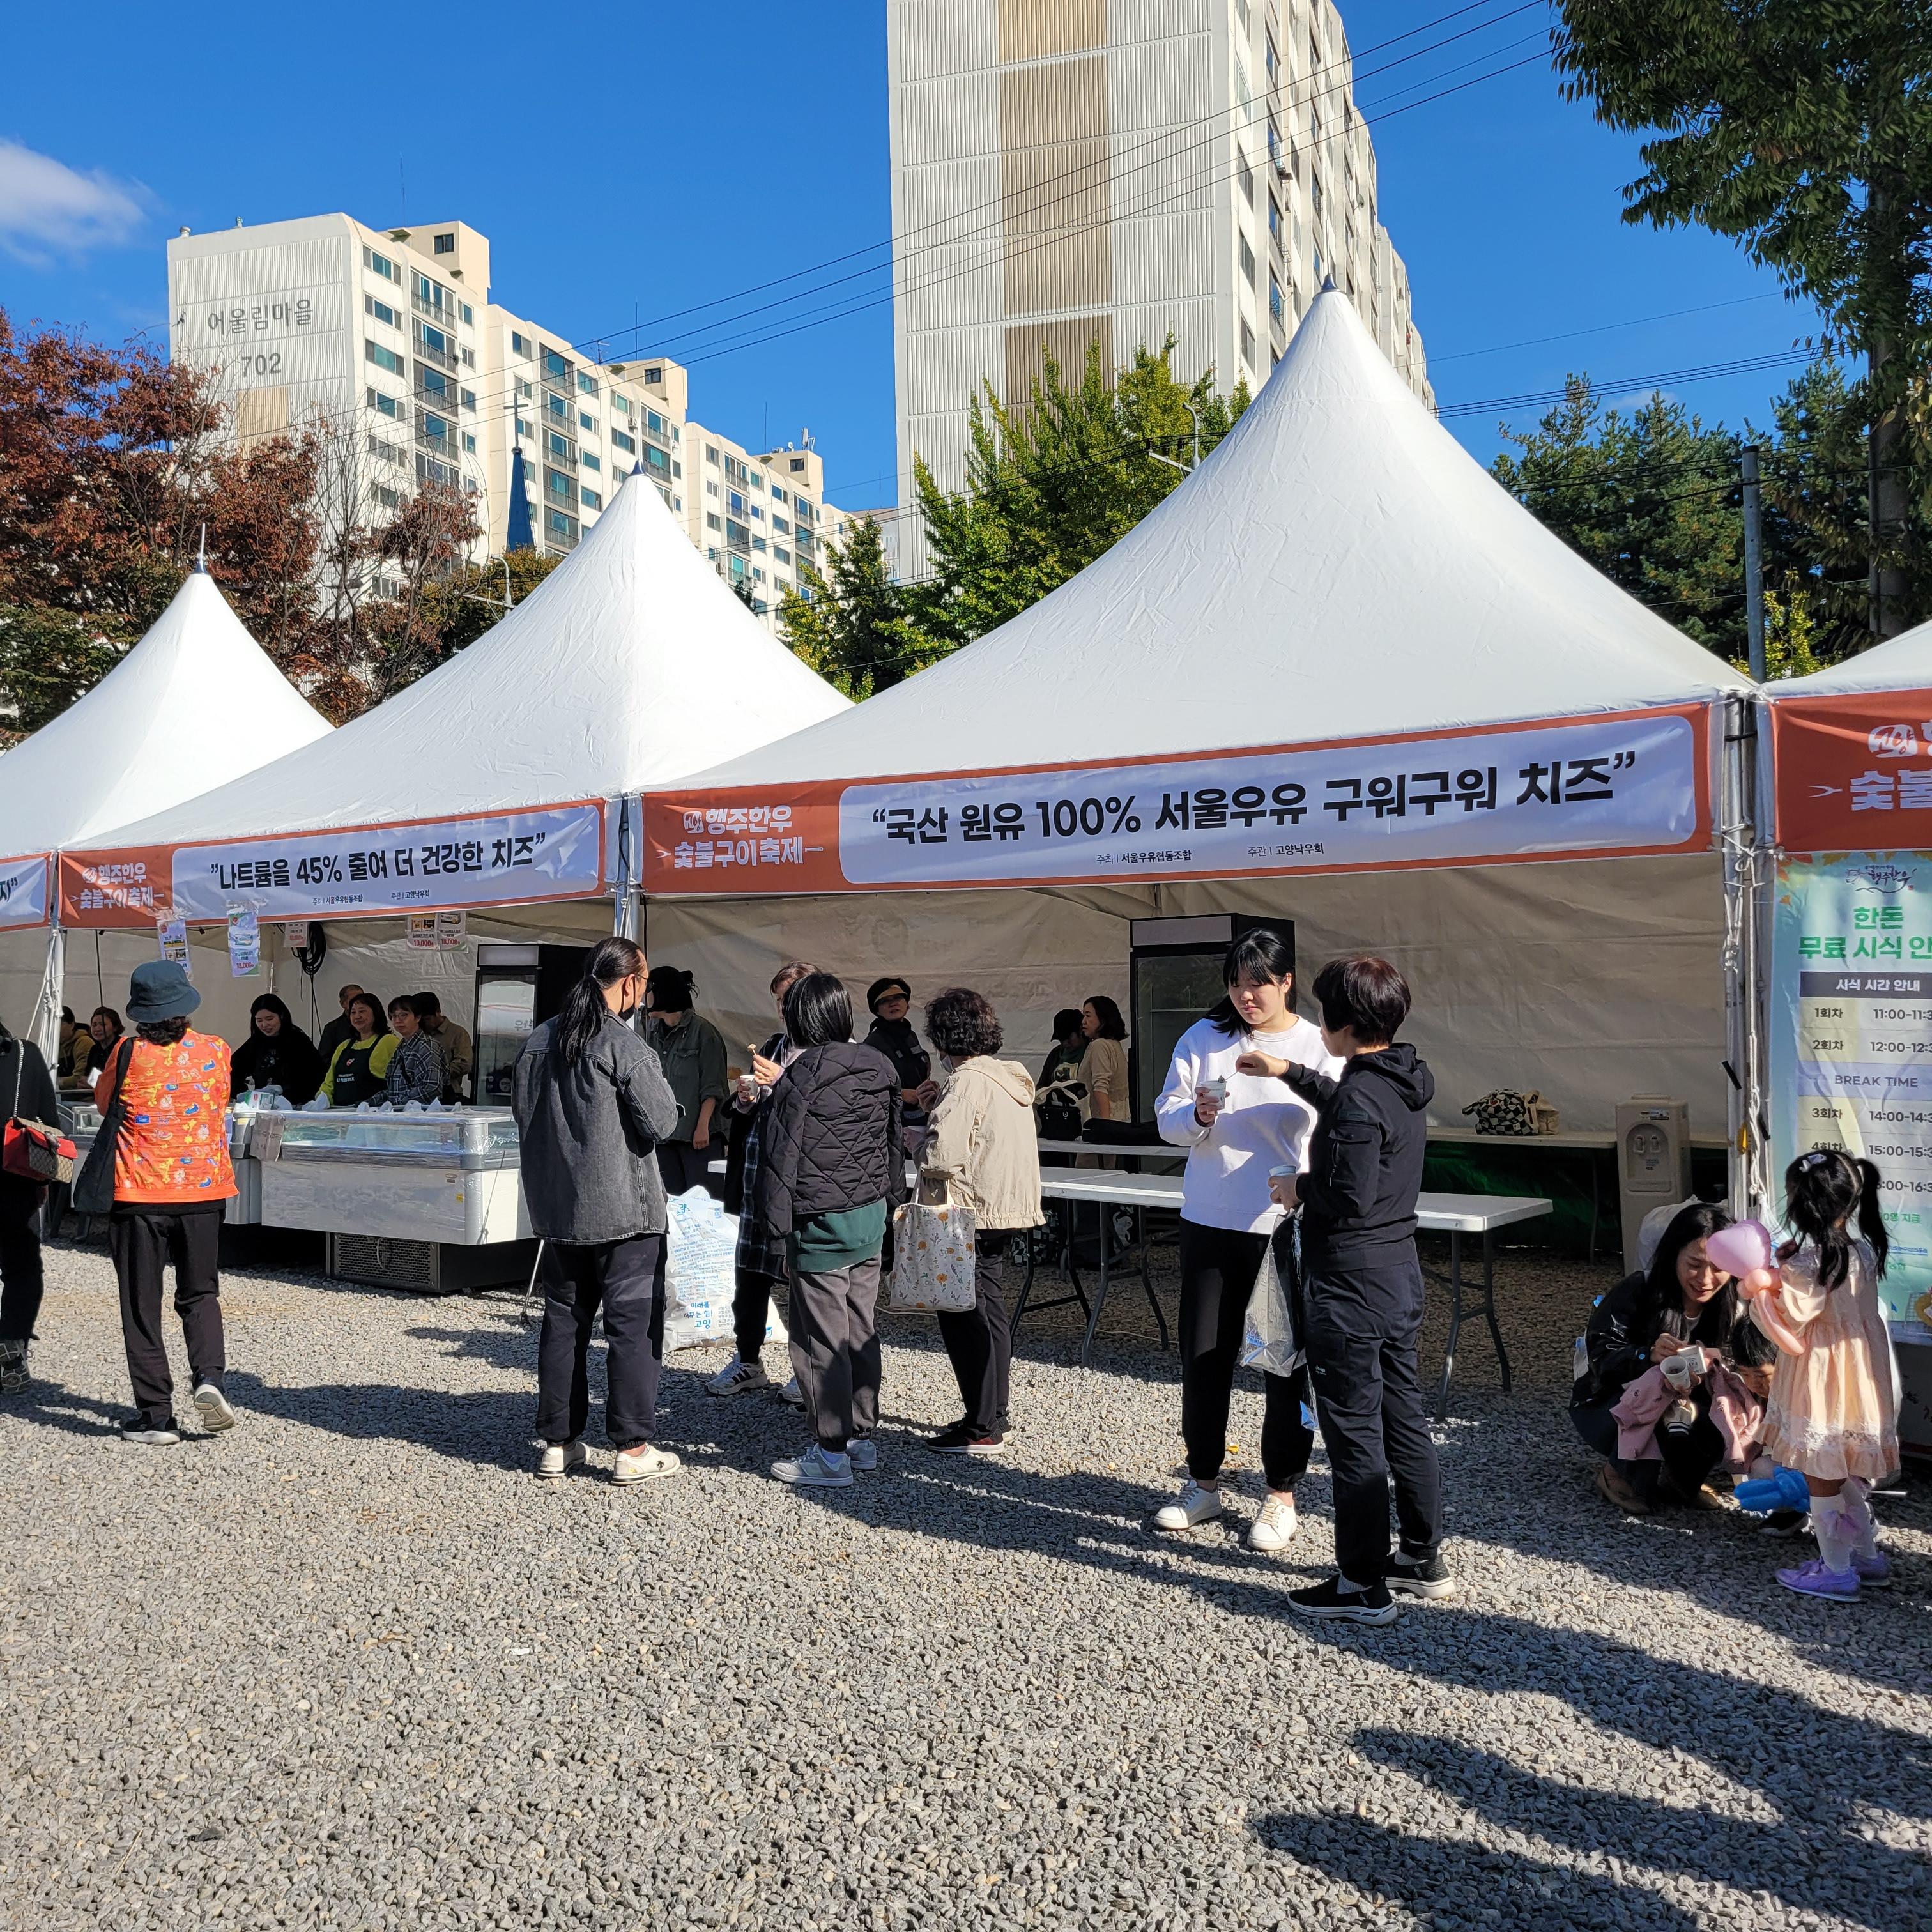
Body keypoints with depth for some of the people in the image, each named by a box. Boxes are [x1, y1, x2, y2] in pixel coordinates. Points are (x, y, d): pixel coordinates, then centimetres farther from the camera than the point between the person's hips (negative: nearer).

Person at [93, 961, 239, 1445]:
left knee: (141, 1306, 7)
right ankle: (209, 1376, -8)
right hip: (203, 1191, 2)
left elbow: (103, 1103, 11)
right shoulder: (216, 1051, -1)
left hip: (138, 1195, -2)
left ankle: (155, 1415, 7)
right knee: (200, 1294, 16)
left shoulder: (128, 1053, -7)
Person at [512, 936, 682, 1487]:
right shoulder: (624, 1046, -16)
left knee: (563, 1321, 14)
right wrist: (660, 1088, 3)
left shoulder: (538, 1041, 5)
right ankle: (633, 1449, 4)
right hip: (624, 1209, -6)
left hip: (558, 1208, 7)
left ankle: (557, 1443, 20)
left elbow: (522, 1111, 16)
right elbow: (661, 1122, -15)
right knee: (633, 1323, 1)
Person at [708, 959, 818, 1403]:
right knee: (750, 1272, 13)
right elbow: (741, 1115, 25)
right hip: (758, 1176, 7)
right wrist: (743, 1098, 3)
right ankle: (748, 1362, 27)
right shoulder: (773, 1047, 17)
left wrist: (781, 1082, -20)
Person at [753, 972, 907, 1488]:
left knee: (821, 1339, 0)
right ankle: (862, 1437, 24)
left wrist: (775, 1222, -6)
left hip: (821, 1224, -8)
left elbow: (782, 1155, -13)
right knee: (861, 1331, 15)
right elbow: (894, 1141, 16)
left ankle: (831, 1453, 6)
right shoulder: (880, 1068, 7)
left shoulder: (803, 1074, -14)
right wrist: (890, 1199, 25)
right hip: (871, 1217, 8)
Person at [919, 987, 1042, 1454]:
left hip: (971, 1212, -10)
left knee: (963, 1316, -2)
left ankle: (981, 1429, 3)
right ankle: (993, 1416, 27)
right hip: (1005, 1205, 10)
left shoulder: (966, 1081, -18)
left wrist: (924, 1162, -4)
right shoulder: (1010, 1076, 11)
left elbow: (943, 1156, -25)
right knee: (989, 1310, 17)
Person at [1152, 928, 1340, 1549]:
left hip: (1287, 1228, -2)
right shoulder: (1203, 1039, 4)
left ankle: (1281, 1495, 20)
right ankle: (1203, 1482, 26)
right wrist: (1197, 1116, -17)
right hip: (1209, 1224, 3)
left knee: (1288, 1364, 5)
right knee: (1202, 1357, 10)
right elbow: (1165, 1118, 4)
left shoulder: (1320, 1050, -3)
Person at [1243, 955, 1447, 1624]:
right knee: (1403, 1418, 18)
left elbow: (1349, 1199, -25)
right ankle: (1424, 1559, 30)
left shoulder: (1360, 1098, -22)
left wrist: (1300, 1188, -8)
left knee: (1354, 1432, 0)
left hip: (1352, 1283, -9)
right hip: (1400, 1272, 9)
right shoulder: (1404, 1082, 7)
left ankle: (1364, 1586, 9)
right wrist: (1289, 1073, 33)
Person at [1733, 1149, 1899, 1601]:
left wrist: (1761, 1286, -5)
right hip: (1861, 1372, 8)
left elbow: (1790, 1322, -17)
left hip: (1823, 1377, -8)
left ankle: (1837, 1570, 13)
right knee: (1848, 1473, 21)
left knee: (1822, 1478, 4)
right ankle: (1868, 1556, 30)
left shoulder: (1808, 1260, -22)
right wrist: (1787, 1270, 4)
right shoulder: (1865, 1250, 2)